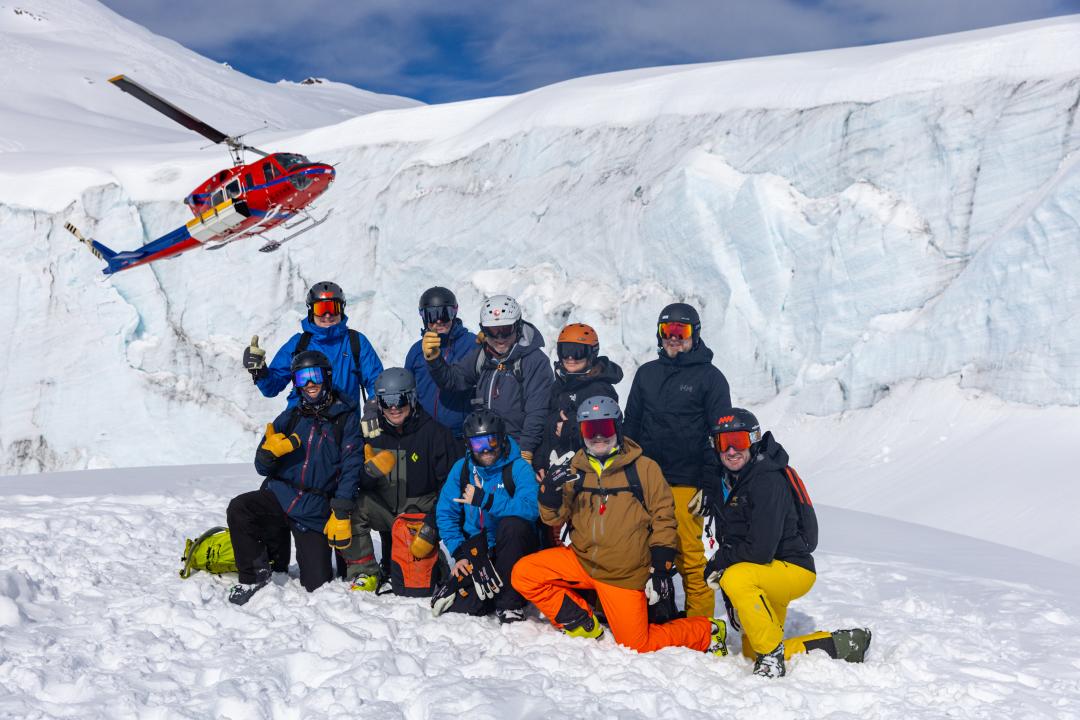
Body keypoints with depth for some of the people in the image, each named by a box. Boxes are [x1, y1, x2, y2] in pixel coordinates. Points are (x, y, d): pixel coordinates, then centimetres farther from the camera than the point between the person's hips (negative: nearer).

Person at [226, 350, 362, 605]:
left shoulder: (346, 418, 0)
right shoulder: (291, 417, 11)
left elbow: (351, 468, -7)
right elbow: (263, 468, 10)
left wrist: (341, 514, -16)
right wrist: (269, 452, -14)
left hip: (315, 513, -2)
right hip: (278, 496, 3)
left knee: (316, 583, -3)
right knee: (239, 509, -28)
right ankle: (255, 576, -7)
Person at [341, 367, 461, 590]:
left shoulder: (433, 432, -8)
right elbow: (357, 482, -1)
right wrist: (371, 470, -23)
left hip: (421, 511, -3)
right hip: (384, 509, 3)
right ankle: (364, 572, -10)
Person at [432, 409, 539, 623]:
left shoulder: (519, 468, -12)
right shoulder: (461, 468, 2)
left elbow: (531, 509, -28)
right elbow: (445, 513, 2)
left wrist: (485, 500, -31)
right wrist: (460, 553, -10)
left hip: (513, 548, -2)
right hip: (476, 550, 2)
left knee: (512, 523, -35)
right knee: (461, 607, -21)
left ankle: (509, 602, -21)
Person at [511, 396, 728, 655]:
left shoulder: (644, 468, -5)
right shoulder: (575, 471, 3)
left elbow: (663, 518, -4)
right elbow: (555, 518, 1)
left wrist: (661, 567, -9)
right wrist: (550, 492, -20)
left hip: (626, 574, -4)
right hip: (581, 561, 4)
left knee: (638, 646, -5)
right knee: (523, 574, -13)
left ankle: (707, 631, 20)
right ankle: (580, 624, 5)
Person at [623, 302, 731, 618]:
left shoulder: (710, 377, 3)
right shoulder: (647, 373, 16)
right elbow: (631, 424, 20)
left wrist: (712, 484, -6)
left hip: (687, 484, -4)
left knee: (690, 555, -6)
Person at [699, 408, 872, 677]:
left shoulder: (768, 481, -22)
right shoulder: (724, 483, 4)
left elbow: (760, 550, -29)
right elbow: (727, 538, 17)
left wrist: (719, 562, -16)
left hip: (793, 569, -9)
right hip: (764, 577, 9)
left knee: (736, 578, -36)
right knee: (752, 653, 9)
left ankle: (771, 653, -19)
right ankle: (842, 645, 19)